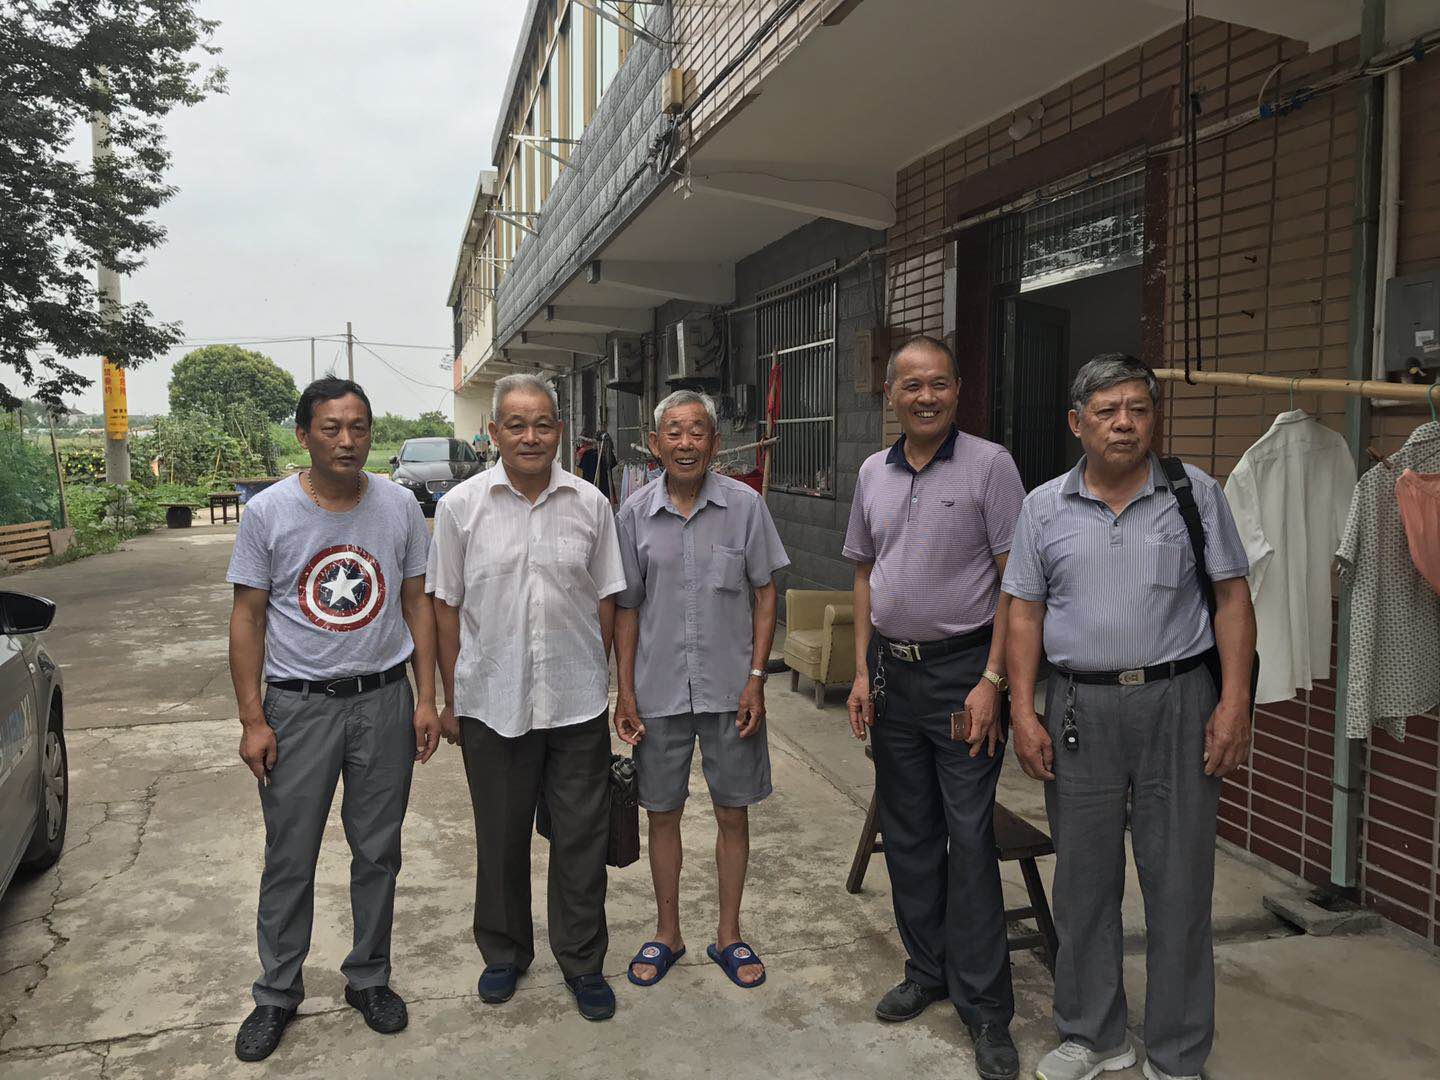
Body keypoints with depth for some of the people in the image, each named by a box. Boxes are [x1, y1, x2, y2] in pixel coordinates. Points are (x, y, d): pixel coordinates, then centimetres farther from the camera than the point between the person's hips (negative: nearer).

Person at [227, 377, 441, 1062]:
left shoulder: (399, 506, 1)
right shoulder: (268, 512, -5)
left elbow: (417, 605, 6)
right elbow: (247, 618, -2)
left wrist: (426, 699, 0)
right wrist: (252, 720, -7)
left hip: (384, 701, 2)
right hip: (298, 704, -1)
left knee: (377, 852, 12)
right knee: (289, 859, 8)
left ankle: (369, 978, 31)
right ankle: (277, 992, 27)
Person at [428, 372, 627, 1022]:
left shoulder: (590, 504, 1)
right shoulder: (462, 506, -2)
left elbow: (605, 599, 7)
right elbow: (446, 607, 2)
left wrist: (599, 679, 7)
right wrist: (451, 699, 3)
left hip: (577, 703, 1)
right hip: (493, 701, 0)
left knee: (582, 837, 9)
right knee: (500, 838, 15)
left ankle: (582, 962, 27)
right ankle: (504, 953, 36)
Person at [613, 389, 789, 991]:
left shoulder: (745, 506, -5)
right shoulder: (635, 512, -1)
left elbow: (765, 595, 0)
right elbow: (627, 607, 4)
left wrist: (755, 679, -7)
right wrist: (625, 691, 0)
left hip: (729, 690, -1)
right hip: (659, 691, 1)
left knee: (733, 813, 10)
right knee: (663, 814, 12)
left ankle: (728, 935, 28)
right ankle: (667, 934, 31)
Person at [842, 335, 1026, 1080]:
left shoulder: (988, 465, -8)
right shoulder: (873, 473, 8)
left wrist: (991, 682, -16)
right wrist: (862, 673, 6)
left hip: (962, 669, -5)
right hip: (893, 671, 6)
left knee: (969, 838, -2)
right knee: (907, 834, 14)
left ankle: (984, 1008, 12)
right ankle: (927, 971, 32)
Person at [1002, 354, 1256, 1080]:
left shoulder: (1196, 492, 2)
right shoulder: (1044, 507, 4)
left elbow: (1232, 598, 1)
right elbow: (1025, 613, 5)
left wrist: (1234, 702, -7)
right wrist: (1023, 712, -1)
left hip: (1178, 701, -1)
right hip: (1080, 707, 2)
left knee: (1179, 883, 6)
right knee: (1084, 879, 11)